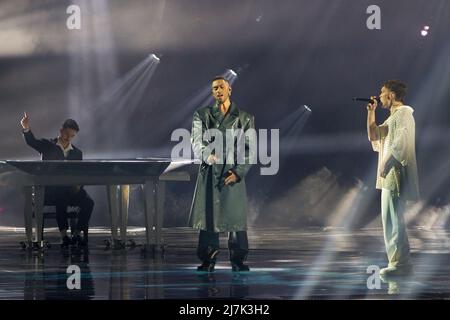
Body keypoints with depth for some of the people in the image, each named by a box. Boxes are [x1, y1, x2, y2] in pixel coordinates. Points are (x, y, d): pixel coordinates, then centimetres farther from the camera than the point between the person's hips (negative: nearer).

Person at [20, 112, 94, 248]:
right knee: (62, 200, -36)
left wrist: (78, 185, -9)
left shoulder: (77, 153, 19)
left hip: (70, 190, 4)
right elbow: (31, 141, -9)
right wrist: (26, 129, -32)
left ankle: (77, 234, -17)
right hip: (50, 189, -4)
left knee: (88, 202, -24)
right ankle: (64, 235, -31)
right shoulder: (47, 145, 10)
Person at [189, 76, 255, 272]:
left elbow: (249, 149, 5)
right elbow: (196, 142, -3)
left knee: (236, 217, -3)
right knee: (208, 215, -1)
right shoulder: (202, 116, 9)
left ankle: (238, 261, 5)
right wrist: (207, 155, -24)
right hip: (209, 173, 0)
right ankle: (208, 261, 6)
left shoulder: (245, 119, 9)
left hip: (234, 173, 0)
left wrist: (238, 172, -8)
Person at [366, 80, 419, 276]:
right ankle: (399, 261, 15)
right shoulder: (393, 116, 23)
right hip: (389, 176, 11)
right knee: (391, 220, 12)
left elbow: (400, 143, -19)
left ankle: (400, 263, -14)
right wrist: (371, 113, 17)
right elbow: (374, 136, 23)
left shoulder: (403, 114, -9)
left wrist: (385, 164, -21)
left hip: (396, 175, -11)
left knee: (393, 220, -13)